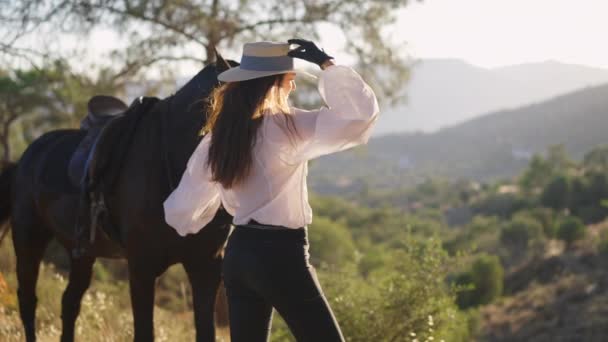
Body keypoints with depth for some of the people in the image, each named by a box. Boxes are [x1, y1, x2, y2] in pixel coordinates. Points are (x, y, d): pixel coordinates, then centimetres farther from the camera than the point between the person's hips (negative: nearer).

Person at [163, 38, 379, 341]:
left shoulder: (217, 139, 5)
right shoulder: (287, 127, -15)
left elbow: (183, 208, 11)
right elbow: (361, 111, -22)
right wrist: (326, 65, -11)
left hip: (237, 253, 7)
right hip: (281, 255, -7)